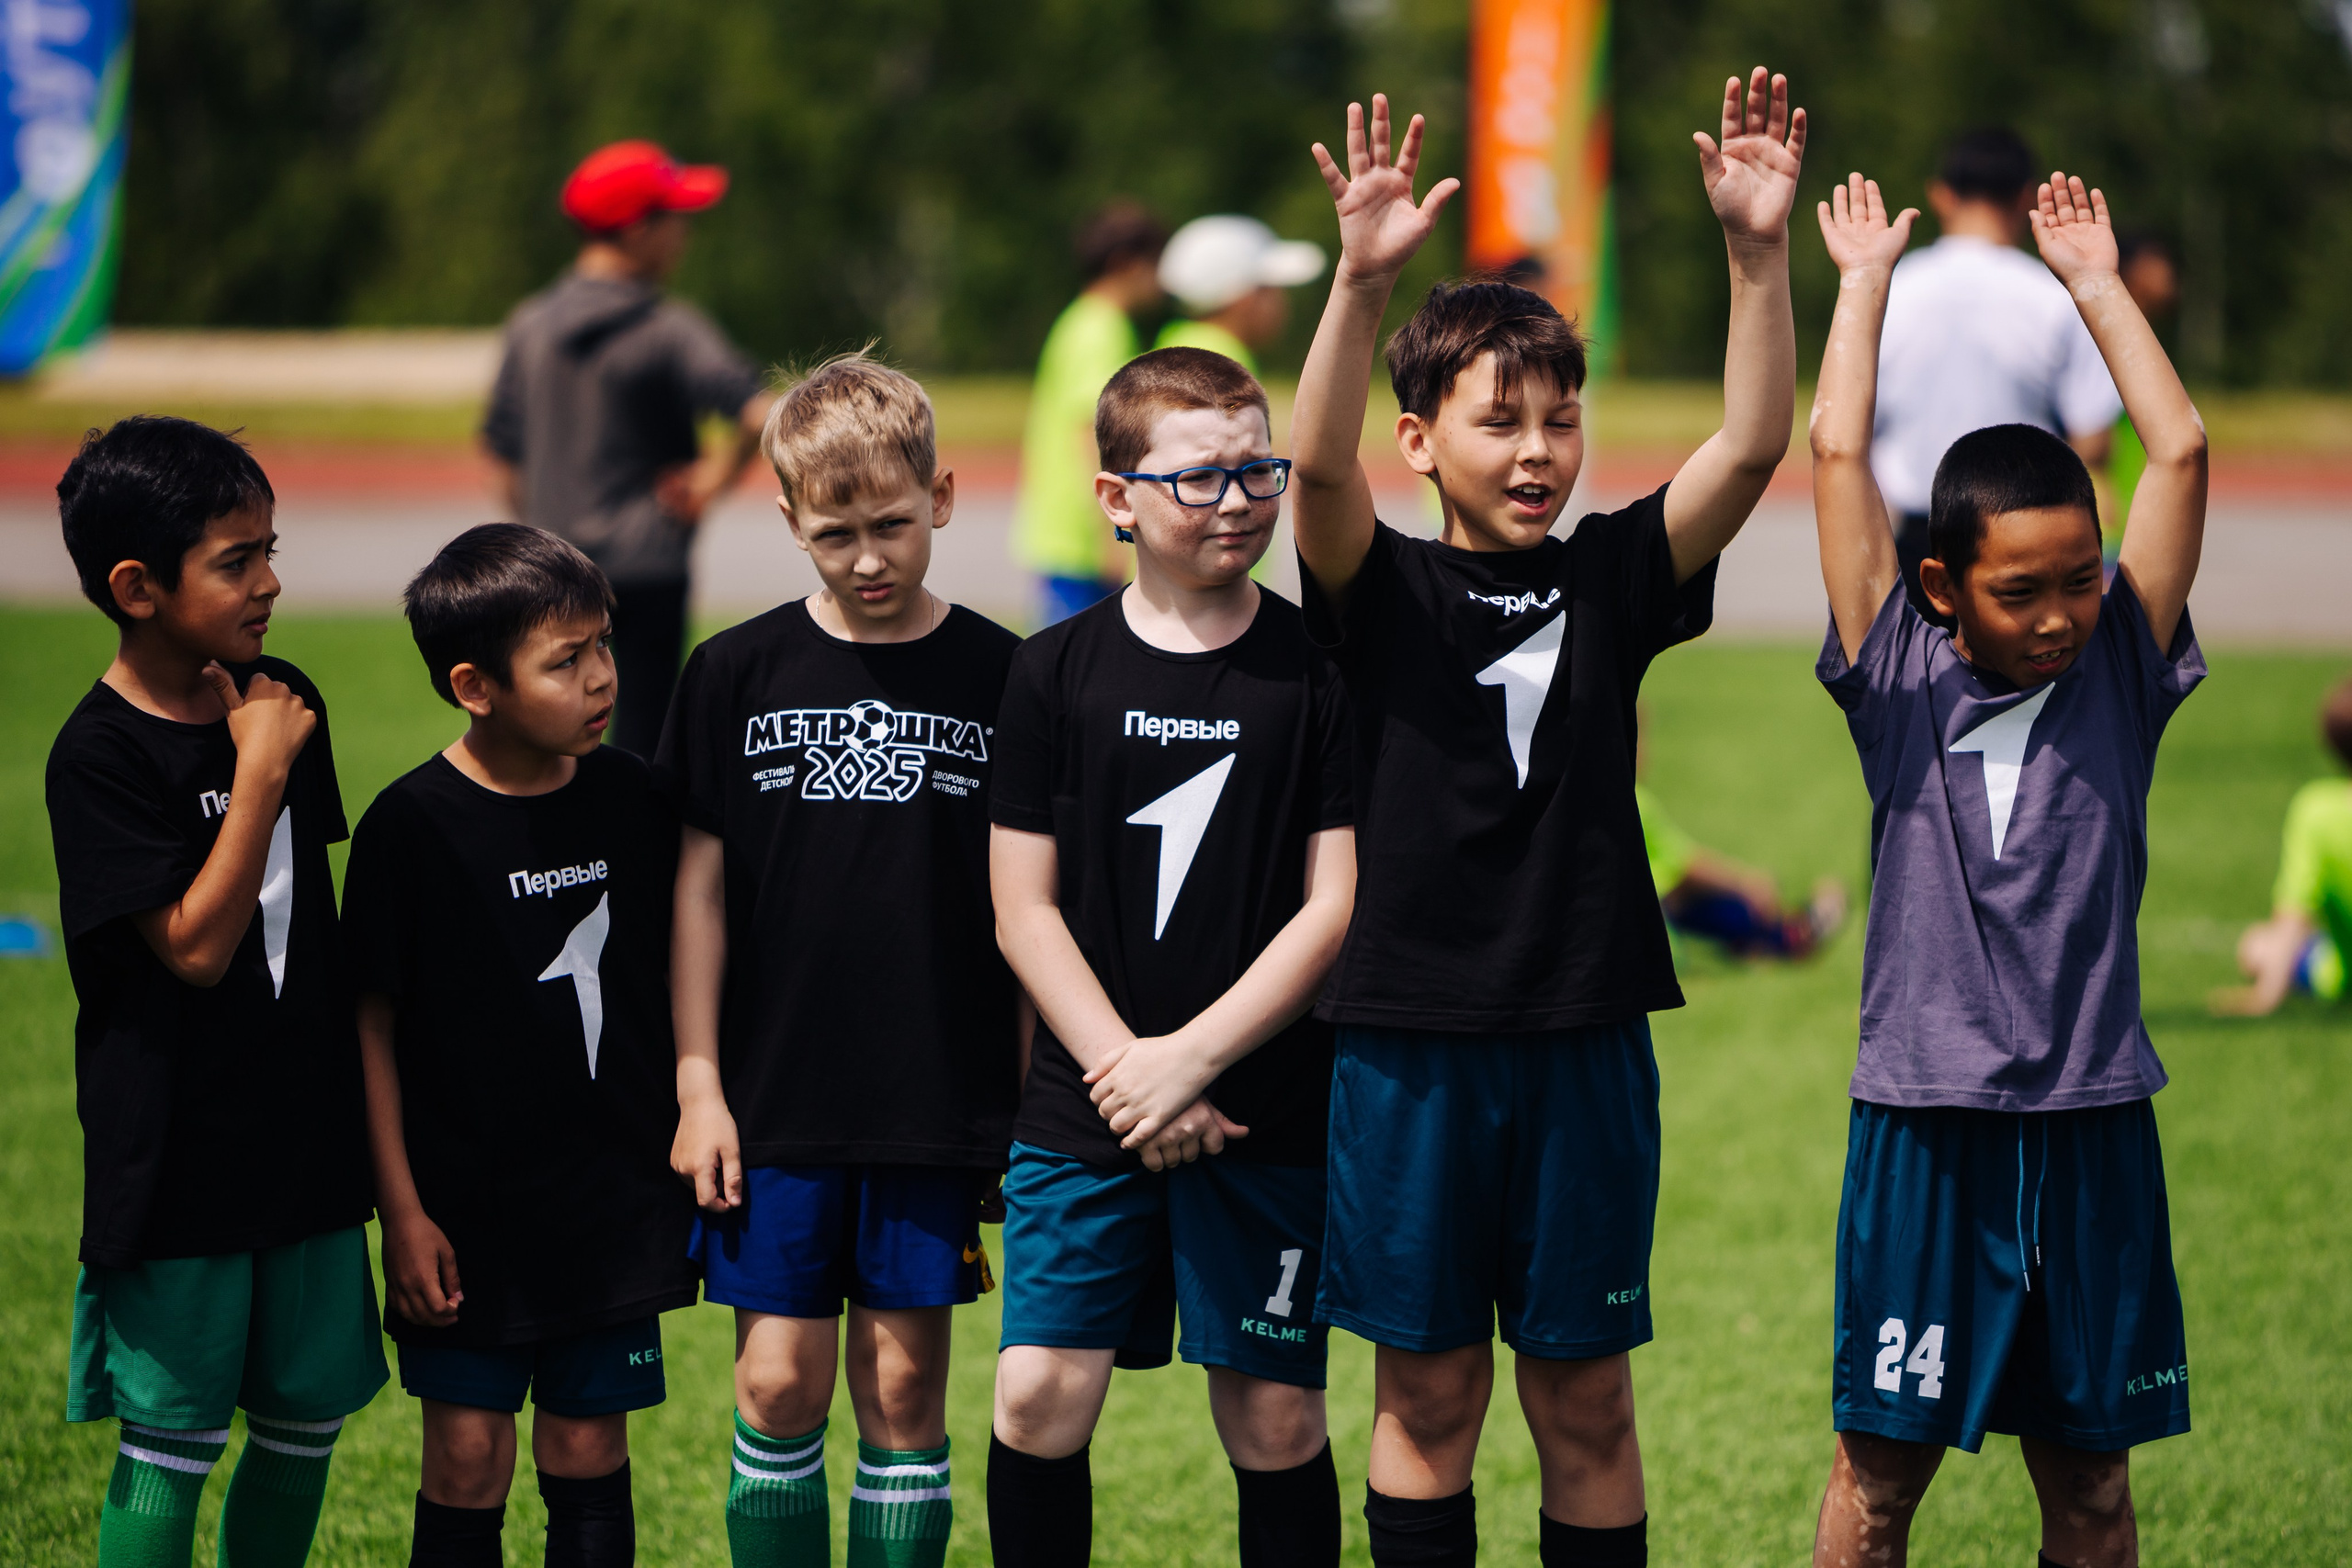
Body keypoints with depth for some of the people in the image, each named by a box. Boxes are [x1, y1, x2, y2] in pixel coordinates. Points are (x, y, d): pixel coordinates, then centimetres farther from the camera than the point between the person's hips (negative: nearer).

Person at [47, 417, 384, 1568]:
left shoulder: (281, 703, 4)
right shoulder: (101, 755, -15)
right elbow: (196, 945, -20)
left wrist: (361, 1092, 18)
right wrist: (261, 770, -20)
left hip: (308, 1137, 6)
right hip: (179, 1159, -6)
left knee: (308, 1417, 13)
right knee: (172, 1440, 1)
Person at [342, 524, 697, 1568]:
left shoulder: (627, 796, 0)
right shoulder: (413, 824, -12)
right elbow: (370, 1023, -8)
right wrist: (402, 1210, -9)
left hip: (614, 1200, 3)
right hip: (468, 1207, -3)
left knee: (589, 1451, 9)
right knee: (467, 1458, 1)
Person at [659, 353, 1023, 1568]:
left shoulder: (999, 678, 0)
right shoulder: (738, 674, 1)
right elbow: (701, 887, 5)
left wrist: (1031, 1106, 4)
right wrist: (698, 1083, 1)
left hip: (938, 1103, 0)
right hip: (775, 1101, 0)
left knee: (905, 1381, 4)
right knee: (779, 1380, 0)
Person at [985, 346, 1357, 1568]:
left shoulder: (1318, 672, -1)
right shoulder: (1057, 672, 2)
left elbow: (1339, 904, -4)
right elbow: (1024, 908, 1)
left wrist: (1190, 1058, -11)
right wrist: (1125, 1069, -10)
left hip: (1269, 1114, -1)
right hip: (1084, 1107, 1)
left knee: (1274, 1418, 3)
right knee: (1039, 1396, -5)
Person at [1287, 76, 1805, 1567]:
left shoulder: (1613, 580, 3)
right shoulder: (1384, 589, -2)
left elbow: (1752, 447, -9)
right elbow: (1318, 465, -21)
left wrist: (1760, 251, -21)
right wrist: (1363, 277, -35)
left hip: (1585, 1044, 2)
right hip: (1411, 1040, -1)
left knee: (1586, 1398, 8)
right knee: (1428, 1390, 7)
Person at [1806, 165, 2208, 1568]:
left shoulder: (2119, 680, 4)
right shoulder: (1901, 688, 0)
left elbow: (2182, 453, -1)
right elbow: (1839, 456, -4)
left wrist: (2097, 285, 5)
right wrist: (1866, 283, 6)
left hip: (2092, 1129, 2)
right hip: (1927, 1123, -2)